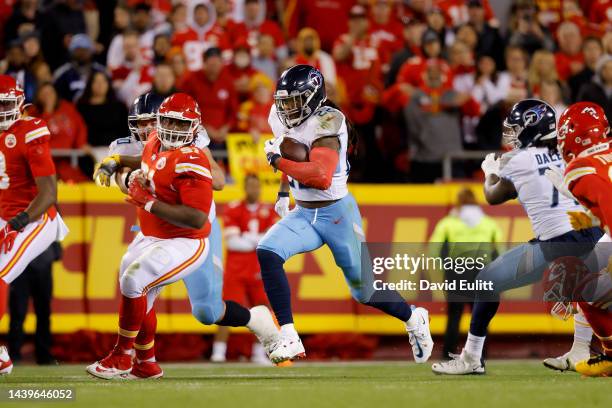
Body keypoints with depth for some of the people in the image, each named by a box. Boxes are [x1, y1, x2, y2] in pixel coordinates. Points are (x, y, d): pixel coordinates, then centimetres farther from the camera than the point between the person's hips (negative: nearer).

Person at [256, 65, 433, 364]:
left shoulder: (325, 124, -23)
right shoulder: (282, 119, 2)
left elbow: (321, 178, -35)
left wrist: (278, 161, -28)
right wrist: (284, 192, 17)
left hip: (337, 214, -7)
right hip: (303, 215, 7)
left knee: (364, 290, 7)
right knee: (267, 252, -20)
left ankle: (413, 318, 37)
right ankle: (289, 339, -20)